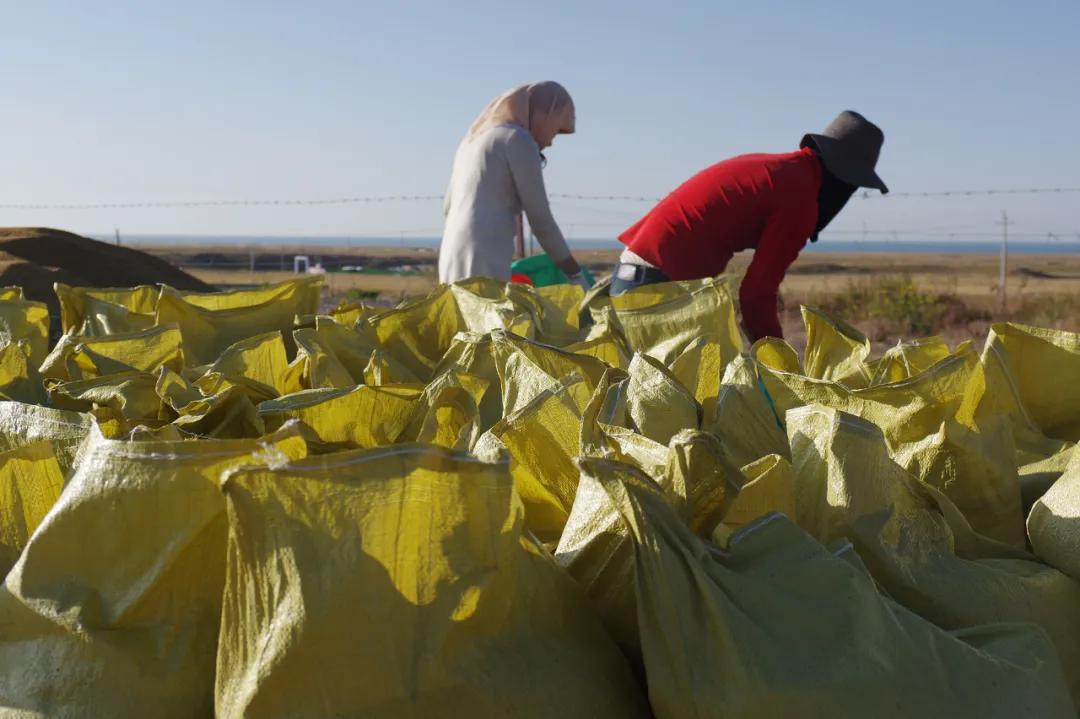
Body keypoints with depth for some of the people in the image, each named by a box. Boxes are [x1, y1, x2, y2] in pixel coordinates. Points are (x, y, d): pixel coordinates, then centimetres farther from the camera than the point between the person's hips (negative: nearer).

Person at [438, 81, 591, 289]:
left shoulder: (473, 140, 22)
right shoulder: (520, 141, -4)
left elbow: (449, 207, 30)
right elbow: (541, 221, -4)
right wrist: (577, 277, 4)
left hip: (453, 264, 9)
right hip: (485, 269, -9)